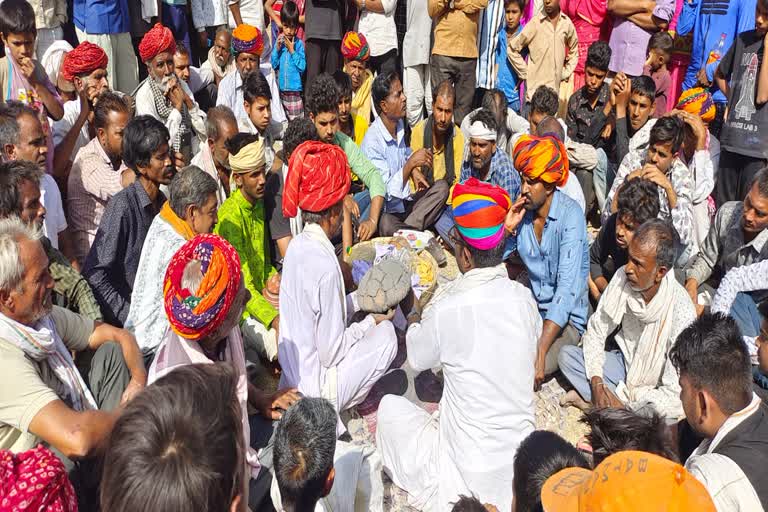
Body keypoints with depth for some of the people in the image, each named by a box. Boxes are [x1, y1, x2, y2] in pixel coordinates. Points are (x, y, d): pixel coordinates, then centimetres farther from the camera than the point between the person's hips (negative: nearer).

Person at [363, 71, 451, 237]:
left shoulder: (399, 124, 5)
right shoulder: (372, 141, -21)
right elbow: (386, 192, -24)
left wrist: (414, 171, 8)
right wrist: (411, 163, -29)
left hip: (405, 201, 9)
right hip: (387, 211, -9)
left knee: (441, 186, -9)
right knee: (385, 224, -40)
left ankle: (408, 228, -19)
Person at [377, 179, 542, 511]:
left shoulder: (448, 311, -21)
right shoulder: (523, 298, -8)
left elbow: (417, 359, -1)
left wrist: (414, 322, 21)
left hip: (468, 475, -5)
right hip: (521, 460, 5)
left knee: (391, 406, 10)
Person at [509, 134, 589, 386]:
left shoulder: (570, 215, -19)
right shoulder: (522, 209, -2)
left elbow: (567, 288, -26)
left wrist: (540, 350, -34)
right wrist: (508, 227, -17)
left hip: (566, 316, -5)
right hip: (530, 306, 5)